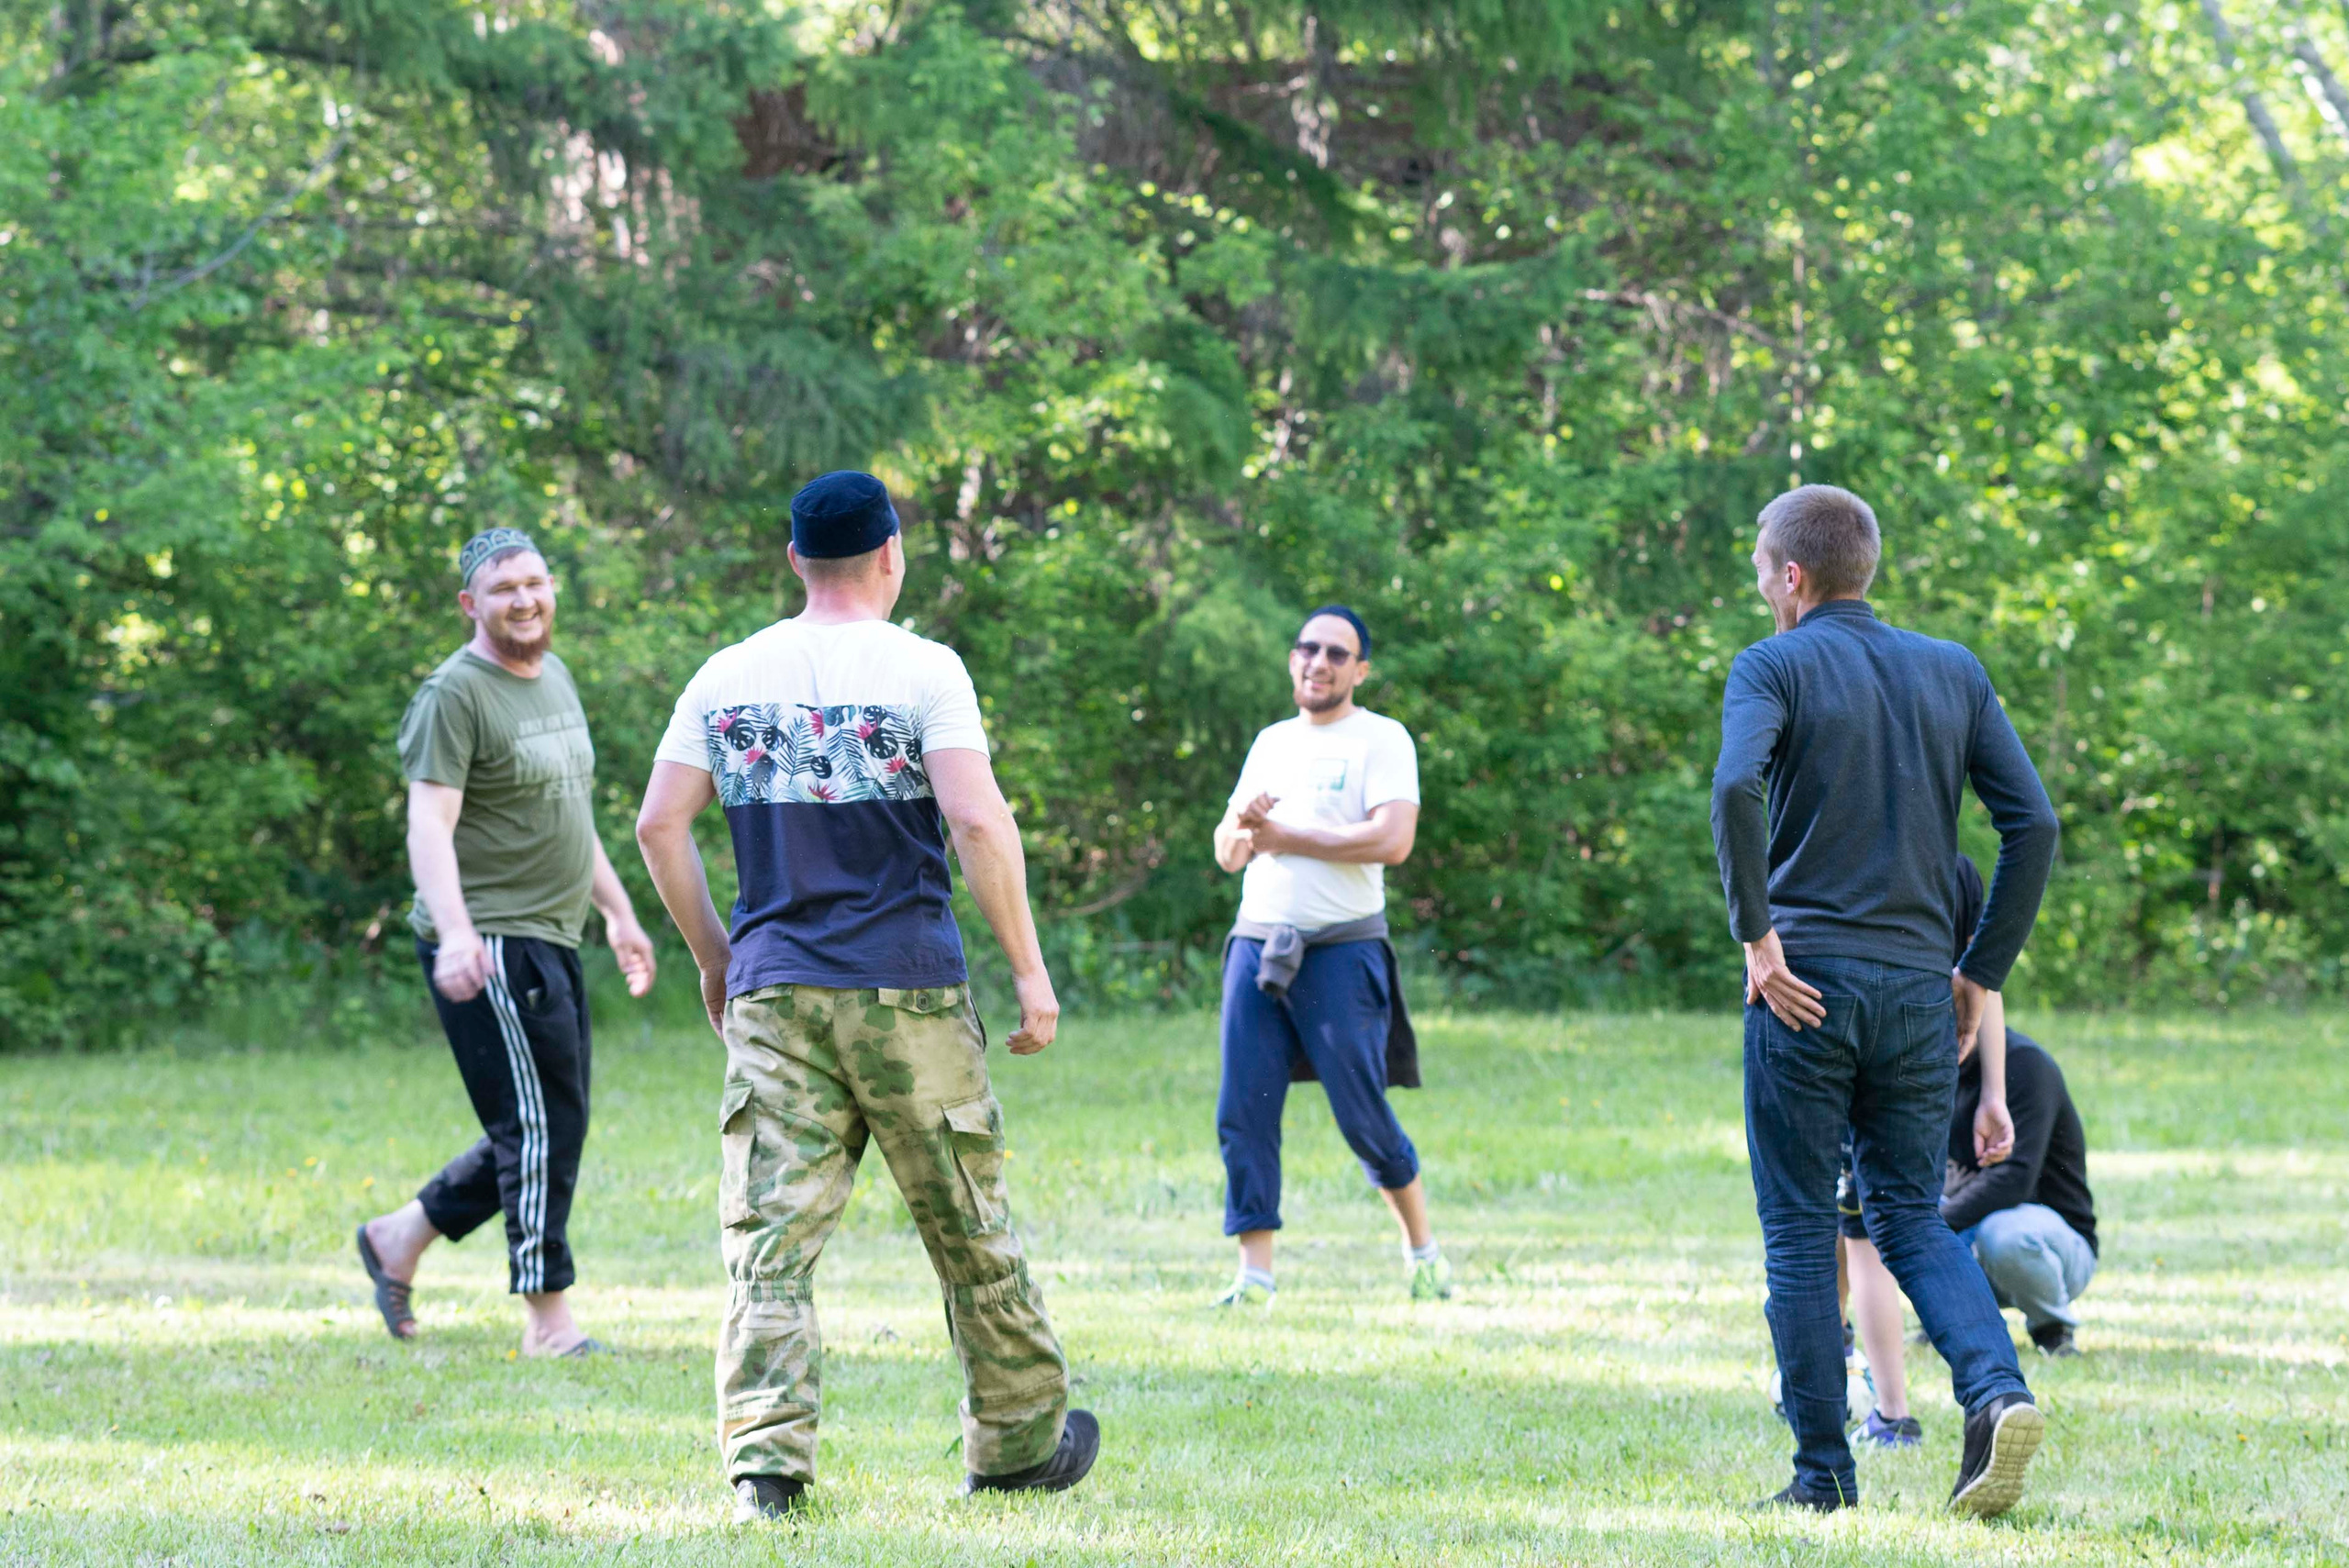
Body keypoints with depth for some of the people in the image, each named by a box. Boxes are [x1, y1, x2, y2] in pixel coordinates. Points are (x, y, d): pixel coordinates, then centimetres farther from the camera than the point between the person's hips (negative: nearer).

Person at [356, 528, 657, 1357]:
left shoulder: (555, 678, 17)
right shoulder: (456, 693, -11)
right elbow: (430, 823, -20)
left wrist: (619, 912, 29)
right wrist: (454, 932, -33)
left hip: (551, 944, 9)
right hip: (488, 947, -9)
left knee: (547, 1129, 12)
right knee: (540, 1124, -9)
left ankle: (401, 1237, 26)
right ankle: (548, 1319, -3)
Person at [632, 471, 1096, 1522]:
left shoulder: (727, 678, 7)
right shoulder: (920, 671, -5)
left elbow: (658, 825, 6)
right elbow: (978, 822, -13)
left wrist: (713, 954, 18)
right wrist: (1029, 968, -7)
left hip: (772, 995, 3)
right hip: (908, 996, -2)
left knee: (769, 1241, -1)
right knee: (971, 1234, 11)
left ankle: (763, 1461, -14)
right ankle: (1019, 1442, 22)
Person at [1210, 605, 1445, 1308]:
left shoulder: (1381, 740, 1)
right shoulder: (1271, 743, 20)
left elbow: (1392, 840, -14)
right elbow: (1227, 853, 20)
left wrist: (1284, 837, -8)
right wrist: (1242, 829, -5)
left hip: (1342, 948, -5)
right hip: (1258, 944, 5)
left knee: (1361, 1112, -3)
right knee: (1243, 1112, -4)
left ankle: (1421, 1244, 17)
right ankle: (1254, 1271, -1)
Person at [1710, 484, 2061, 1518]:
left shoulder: (1774, 668, -2)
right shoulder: (1955, 673, 12)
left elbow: (1736, 787, -22)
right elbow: (2033, 823, 5)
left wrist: (1754, 931, -14)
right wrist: (1984, 971, 10)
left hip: (1806, 983, -4)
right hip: (1919, 987, 4)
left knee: (1799, 1232, 5)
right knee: (1913, 1219, 12)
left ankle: (1824, 1473, 4)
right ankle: (1997, 1389, -13)